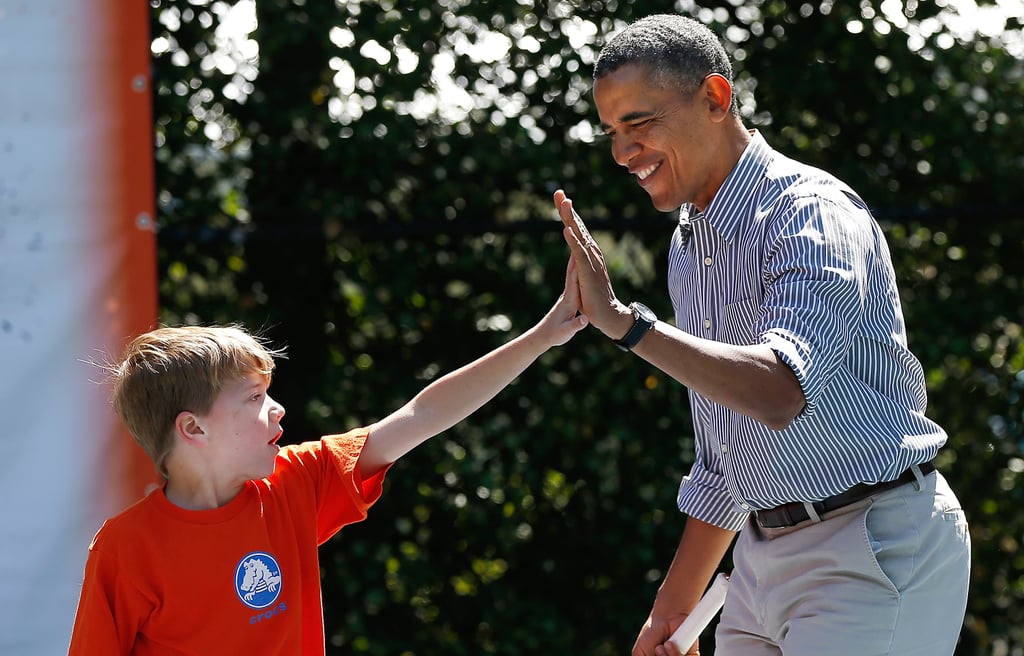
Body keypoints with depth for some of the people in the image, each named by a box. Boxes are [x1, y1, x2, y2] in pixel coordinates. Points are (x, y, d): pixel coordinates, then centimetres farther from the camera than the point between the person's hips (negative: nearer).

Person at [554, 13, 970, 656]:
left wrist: (622, 321, -37)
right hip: (765, 554, 9)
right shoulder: (691, 246, 14)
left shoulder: (811, 214, -15)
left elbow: (780, 393, -33)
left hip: (877, 553, -9)